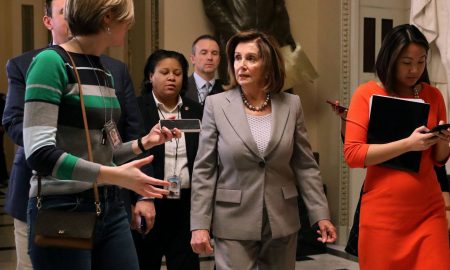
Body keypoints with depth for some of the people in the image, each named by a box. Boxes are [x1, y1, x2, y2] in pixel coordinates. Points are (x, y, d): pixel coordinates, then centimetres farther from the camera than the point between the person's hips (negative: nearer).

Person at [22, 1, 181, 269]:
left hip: (110, 207, 7)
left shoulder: (105, 72, 11)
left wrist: (145, 142, 7)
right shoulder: (51, 62, -13)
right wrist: (115, 176, -24)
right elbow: (40, 154, -22)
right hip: (63, 208, -7)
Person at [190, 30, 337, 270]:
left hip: (282, 223, 2)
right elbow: (203, 171, -3)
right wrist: (199, 225, -8)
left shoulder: (291, 105, 2)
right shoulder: (216, 104, -3)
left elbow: (305, 167, 6)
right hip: (233, 225, -2)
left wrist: (321, 215, 1)